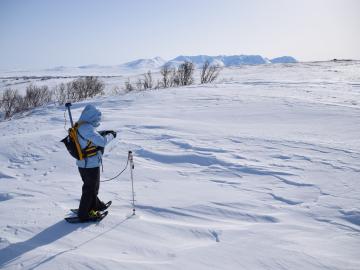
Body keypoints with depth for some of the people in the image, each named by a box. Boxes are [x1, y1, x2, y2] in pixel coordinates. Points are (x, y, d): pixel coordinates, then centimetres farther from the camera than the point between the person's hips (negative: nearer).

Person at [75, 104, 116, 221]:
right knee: (90, 188, 7)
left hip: (83, 163, 9)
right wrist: (111, 136, -12)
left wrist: (104, 133, 8)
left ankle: (94, 204, 46)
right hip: (91, 164, -9)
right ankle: (83, 214, 20)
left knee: (93, 186, 27)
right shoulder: (87, 128, -26)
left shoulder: (80, 126, 4)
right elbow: (102, 142, -30)